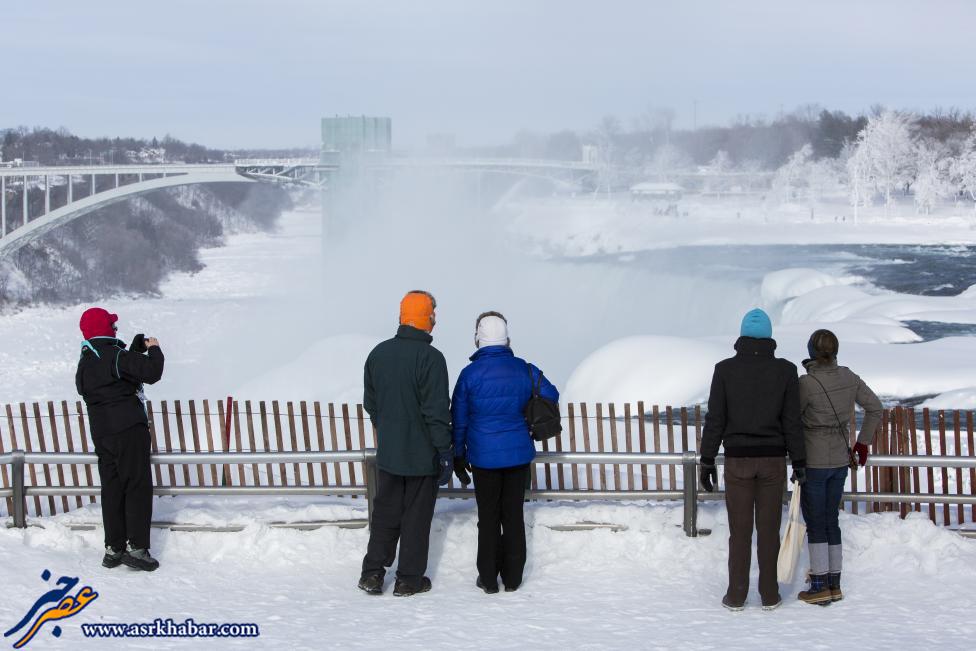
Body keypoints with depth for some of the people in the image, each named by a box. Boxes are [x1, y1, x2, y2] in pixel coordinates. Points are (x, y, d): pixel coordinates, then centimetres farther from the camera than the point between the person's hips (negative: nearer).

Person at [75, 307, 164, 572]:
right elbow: (151, 372, -19)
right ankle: (136, 547, -8)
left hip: (101, 433, 8)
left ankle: (113, 549, 12)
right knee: (138, 487, -4)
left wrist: (138, 348, 17)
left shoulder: (85, 363, 13)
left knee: (112, 490, 11)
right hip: (129, 430, -8)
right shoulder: (115, 356, -13)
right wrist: (153, 349, -1)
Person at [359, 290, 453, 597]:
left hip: (387, 453, 5)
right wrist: (445, 451, -11)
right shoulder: (430, 358, -18)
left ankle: (373, 572, 12)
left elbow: (370, 402, 10)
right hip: (422, 454, -5)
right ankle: (409, 579, 13)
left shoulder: (378, 353, 2)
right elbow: (437, 410, -18)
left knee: (385, 512, 15)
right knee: (416, 516, 6)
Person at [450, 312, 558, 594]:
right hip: (519, 454, 2)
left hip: (484, 457, -1)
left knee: (488, 518, 8)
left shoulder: (470, 373, -8)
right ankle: (512, 578, 15)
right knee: (514, 515, 10)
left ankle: (489, 579, 13)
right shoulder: (524, 369, -4)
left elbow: (459, 419, -3)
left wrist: (458, 456, 7)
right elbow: (551, 396, 4)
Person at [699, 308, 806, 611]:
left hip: (737, 460, -1)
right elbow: (792, 421, -4)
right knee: (769, 529, 8)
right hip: (773, 460, 1)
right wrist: (799, 462, 4)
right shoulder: (785, 370, -4)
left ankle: (736, 595, 10)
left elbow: (715, 420, -5)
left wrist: (707, 461, 2)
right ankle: (769, 595, 13)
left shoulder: (725, 369, -6)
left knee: (739, 531, 6)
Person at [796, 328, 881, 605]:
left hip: (813, 463, -6)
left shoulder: (806, 384, -20)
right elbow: (875, 408, 10)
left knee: (815, 525, 3)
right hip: (840, 460, 6)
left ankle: (820, 588, 5)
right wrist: (863, 442, 19)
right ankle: (834, 585, 17)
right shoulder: (848, 377, -1)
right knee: (830, 521, 14)